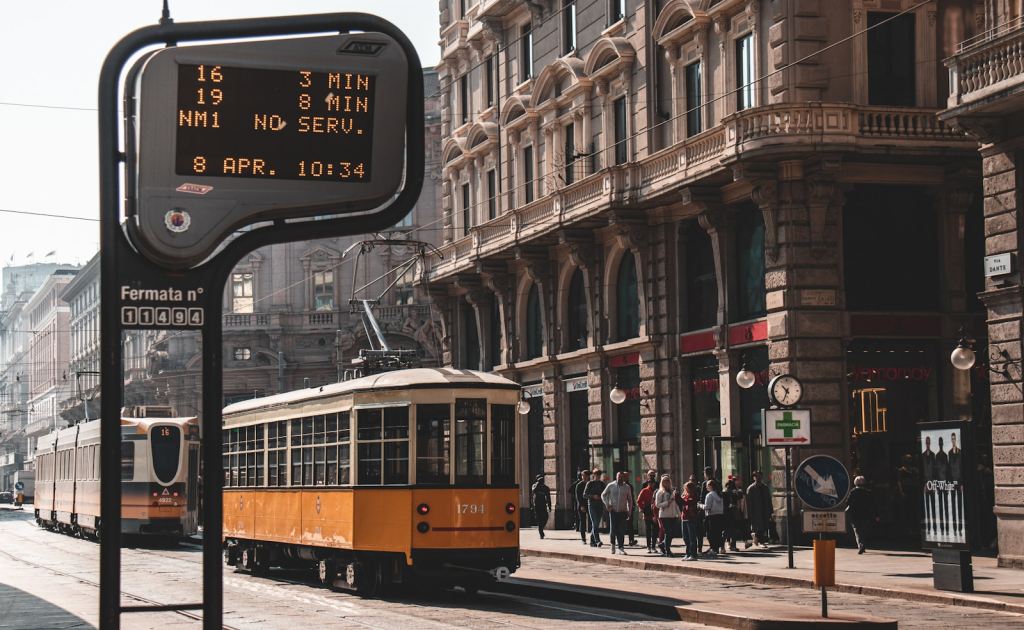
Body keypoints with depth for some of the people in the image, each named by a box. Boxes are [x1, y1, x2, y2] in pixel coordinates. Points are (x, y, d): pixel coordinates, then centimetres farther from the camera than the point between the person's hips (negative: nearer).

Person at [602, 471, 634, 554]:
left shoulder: (627, 487, 5)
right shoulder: (611, 486, 2)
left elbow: (630, 500, 11)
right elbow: (603, 495, 12)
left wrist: (629, 512, 6)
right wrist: (607, 504, 0)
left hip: (623, 512, 1)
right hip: (613, 511, -1)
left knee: (621, 531, -3)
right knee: (613, 530, -3)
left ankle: (621, 548, 0)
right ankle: (613, 544, 21)